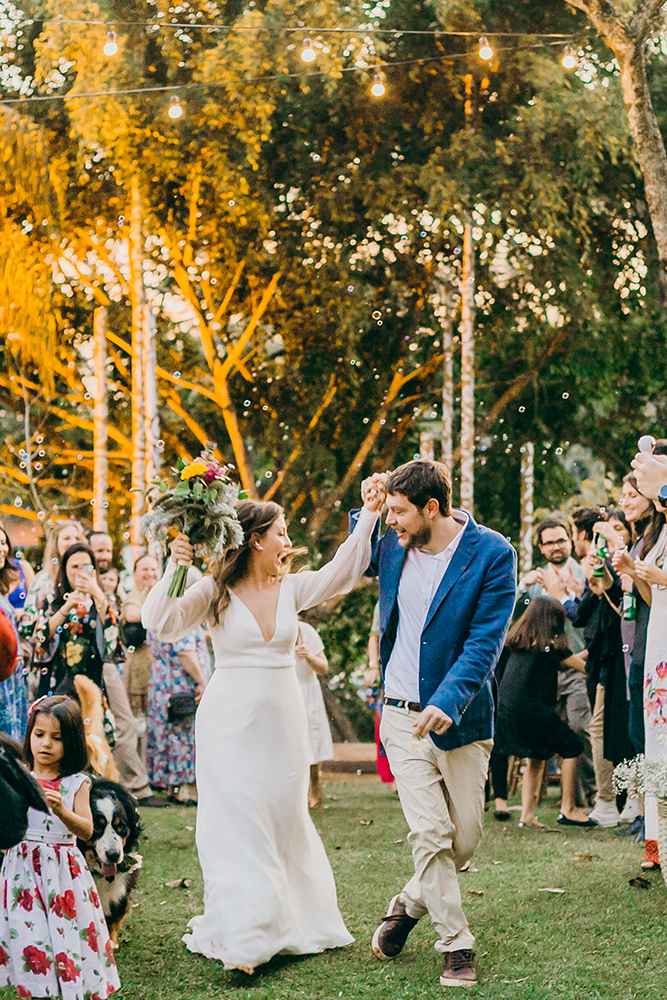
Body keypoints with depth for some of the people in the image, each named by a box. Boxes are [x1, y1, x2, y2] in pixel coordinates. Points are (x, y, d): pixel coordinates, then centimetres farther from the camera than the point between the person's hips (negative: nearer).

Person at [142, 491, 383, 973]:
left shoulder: (292, 589, 7)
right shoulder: (215, 591, -5)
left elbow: (343, 571, -3)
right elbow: (161, 624, -14)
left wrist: (369, 515, -10)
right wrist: (174, 568, -24)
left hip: (283, 722, 4)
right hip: (231, 721, -4)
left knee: (284, 820, 12)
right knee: (237, 822, -5)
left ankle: (289, 924, 25)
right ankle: (242, 936, -4)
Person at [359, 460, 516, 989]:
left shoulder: (492, 554, -10)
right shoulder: (391, 545, 2)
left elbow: (485, 639, -15)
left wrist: (447, 702, -27)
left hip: (460, 717, -2)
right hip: (403, 716, 2)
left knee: (465, 838, 5)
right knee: (430, 834, -7)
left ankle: (409, 905, 32)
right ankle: (457, 946, 6)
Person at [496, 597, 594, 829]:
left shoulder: (519, 641, 16)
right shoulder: (549, 643, -7)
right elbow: (582, 666, -1)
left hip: (507, 707, 8)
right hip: (531, 707, -8)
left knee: (536, 758, 18)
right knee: (572, 747, 4)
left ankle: (527, 814, 10)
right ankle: (568, 809, 5)